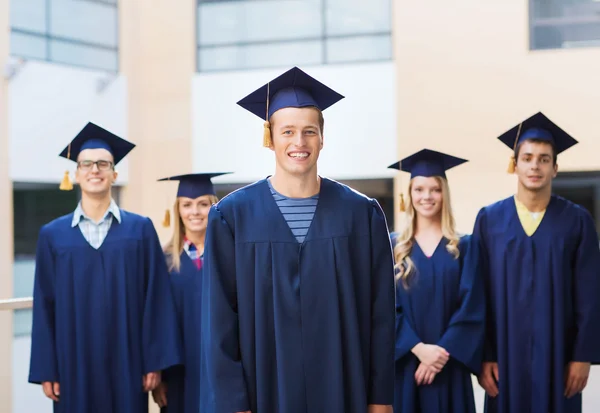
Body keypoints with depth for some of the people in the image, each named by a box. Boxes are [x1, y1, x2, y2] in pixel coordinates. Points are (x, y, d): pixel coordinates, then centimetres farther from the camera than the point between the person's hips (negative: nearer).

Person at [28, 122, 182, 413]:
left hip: (126, 363, 0)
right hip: (74, 365, 1)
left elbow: (157, 299, 0)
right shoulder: (52, 235, 6)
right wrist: (46, 370, -2)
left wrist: (155, 361, -6)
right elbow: (45, 306, 3)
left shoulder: (141, 229, 3)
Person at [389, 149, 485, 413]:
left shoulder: (465, 248, 5)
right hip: (405, 365, 0)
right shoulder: (393, 247, 5)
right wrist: (418, 348, -15)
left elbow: (472, 308, -3)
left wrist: (442, 352, -13)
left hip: (448, 366, 0)